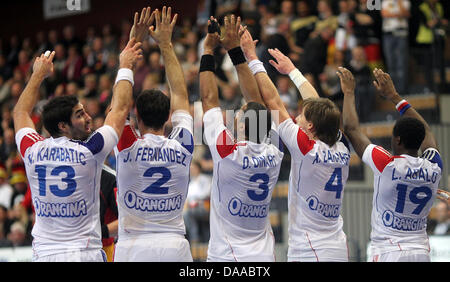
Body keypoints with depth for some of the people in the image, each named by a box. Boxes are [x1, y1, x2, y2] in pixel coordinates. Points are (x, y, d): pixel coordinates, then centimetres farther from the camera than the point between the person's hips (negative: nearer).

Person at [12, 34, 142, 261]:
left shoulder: (33, 152, 2)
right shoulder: (89, 152, -8)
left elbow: (20, 112, 24)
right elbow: (120, 109, 6)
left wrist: (38, 75, 35)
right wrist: (125, 66, 18)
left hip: (43, 254, 4)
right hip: (85, 253, -4)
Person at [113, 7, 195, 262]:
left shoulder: (128, 147, -6)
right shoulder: (182, 148, 0)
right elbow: (181, 95, 12)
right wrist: (166, 44, 18)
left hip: (133, 248, -2)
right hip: (175, 247, 2)